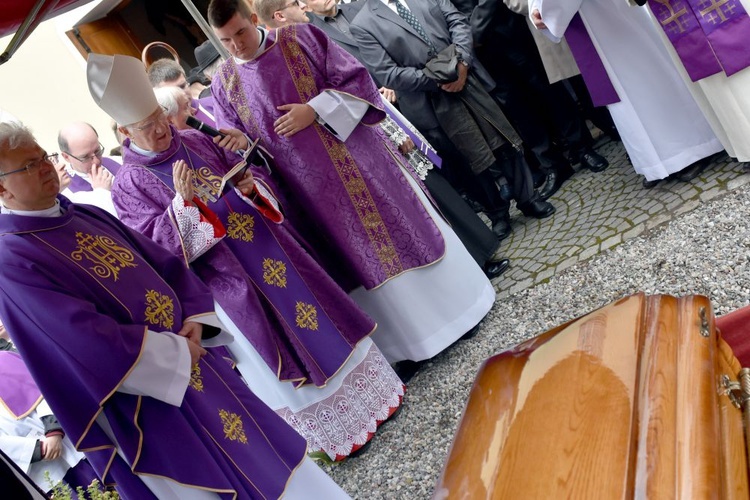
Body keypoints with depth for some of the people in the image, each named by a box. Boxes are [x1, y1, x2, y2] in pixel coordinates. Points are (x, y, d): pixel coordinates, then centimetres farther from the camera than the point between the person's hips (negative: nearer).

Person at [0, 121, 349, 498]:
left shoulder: (86, 215, 9)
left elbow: (162, 262, 10)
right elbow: (84, 337, -23)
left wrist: (196, 317, -6)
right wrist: (175, 353, -17)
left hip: (187, 351, 7)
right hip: (142, 392, -7)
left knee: (264, 448, 16)